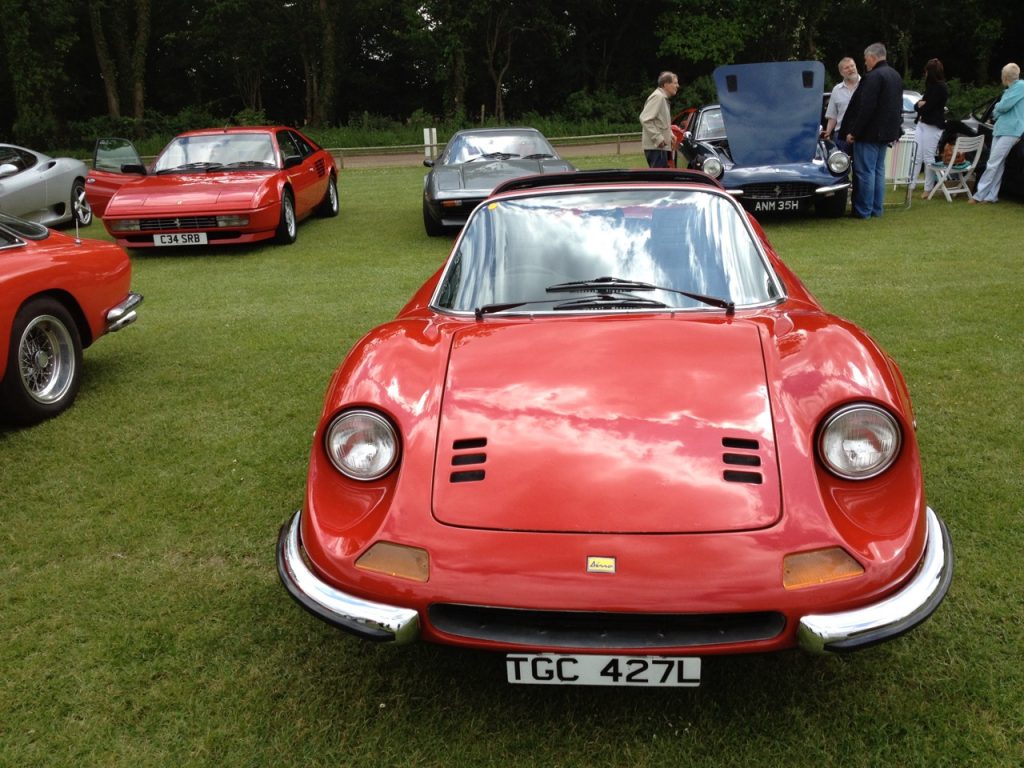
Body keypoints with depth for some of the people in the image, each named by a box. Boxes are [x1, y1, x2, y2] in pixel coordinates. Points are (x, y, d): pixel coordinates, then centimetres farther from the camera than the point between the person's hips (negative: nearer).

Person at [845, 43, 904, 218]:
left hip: (870, 132, -10)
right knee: (878, 170, 14)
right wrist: (894, 129, 22)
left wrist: (854, 132, -18)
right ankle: (876, 209, 18)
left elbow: (866, 108, -22)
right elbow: (897, 107, 19)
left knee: (865, 172, -5)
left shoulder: (873, 77, -17)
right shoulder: (895, 75, 14)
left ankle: (863, 211, -3)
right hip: (887, 132, 10)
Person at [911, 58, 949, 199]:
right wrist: (920, 105, -8)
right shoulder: (930, 86, 16)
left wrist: (920, 105, 5)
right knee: (916, 156, 4)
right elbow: (917, 106, 14)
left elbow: (928, 107, -15)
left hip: (933, 126, -8)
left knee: (928, 158, -4)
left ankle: (928, 188, 3)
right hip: (921, 123, 8)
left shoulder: (941, 87, -11)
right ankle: (911, 185, 6)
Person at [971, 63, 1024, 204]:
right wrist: (997, 110, 2)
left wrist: (997, 107, 5)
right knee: (997, 164, 6)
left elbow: (1005, 106, -14)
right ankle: (991, 196, 6)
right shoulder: (1009, 90, 21)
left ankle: (979, 195, -10)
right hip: (1000, 129, 9)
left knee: (993, 164, -10)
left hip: (1010, 131, -9)